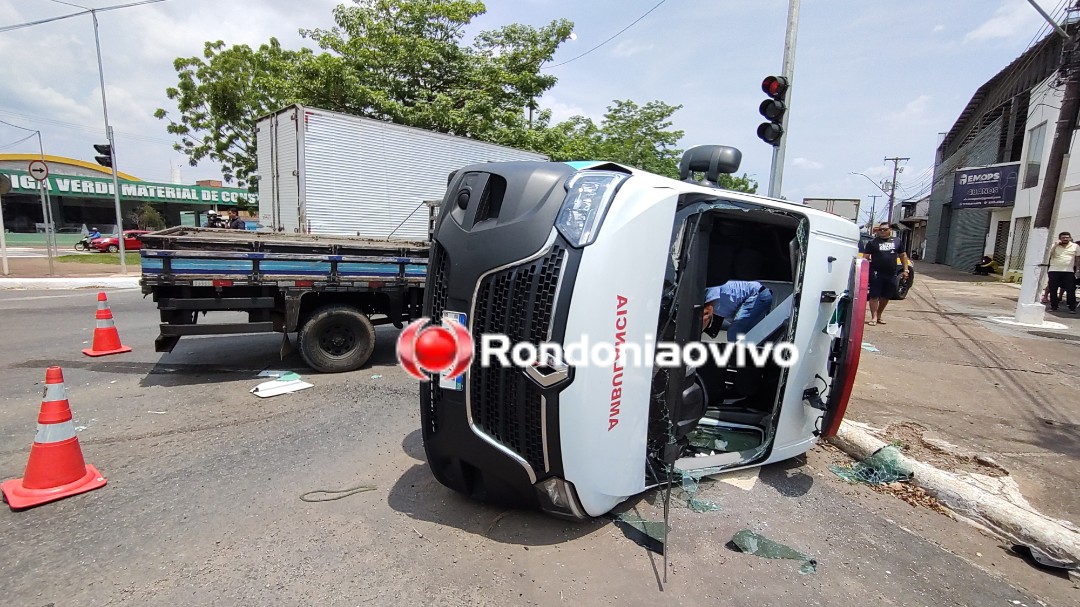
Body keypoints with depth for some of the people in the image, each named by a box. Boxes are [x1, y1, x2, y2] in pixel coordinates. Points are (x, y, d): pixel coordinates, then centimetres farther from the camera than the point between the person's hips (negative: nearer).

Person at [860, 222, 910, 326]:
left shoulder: (897, 241, 11)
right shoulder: (873, 242, -1)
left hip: (891, 275, 4)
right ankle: (874, 317, -1)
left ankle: (879, 316, 24)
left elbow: (903, 255, 18)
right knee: (874, 296, -4)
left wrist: (906, 269, 12)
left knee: (886, 297, 11)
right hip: (876, 274, -4)